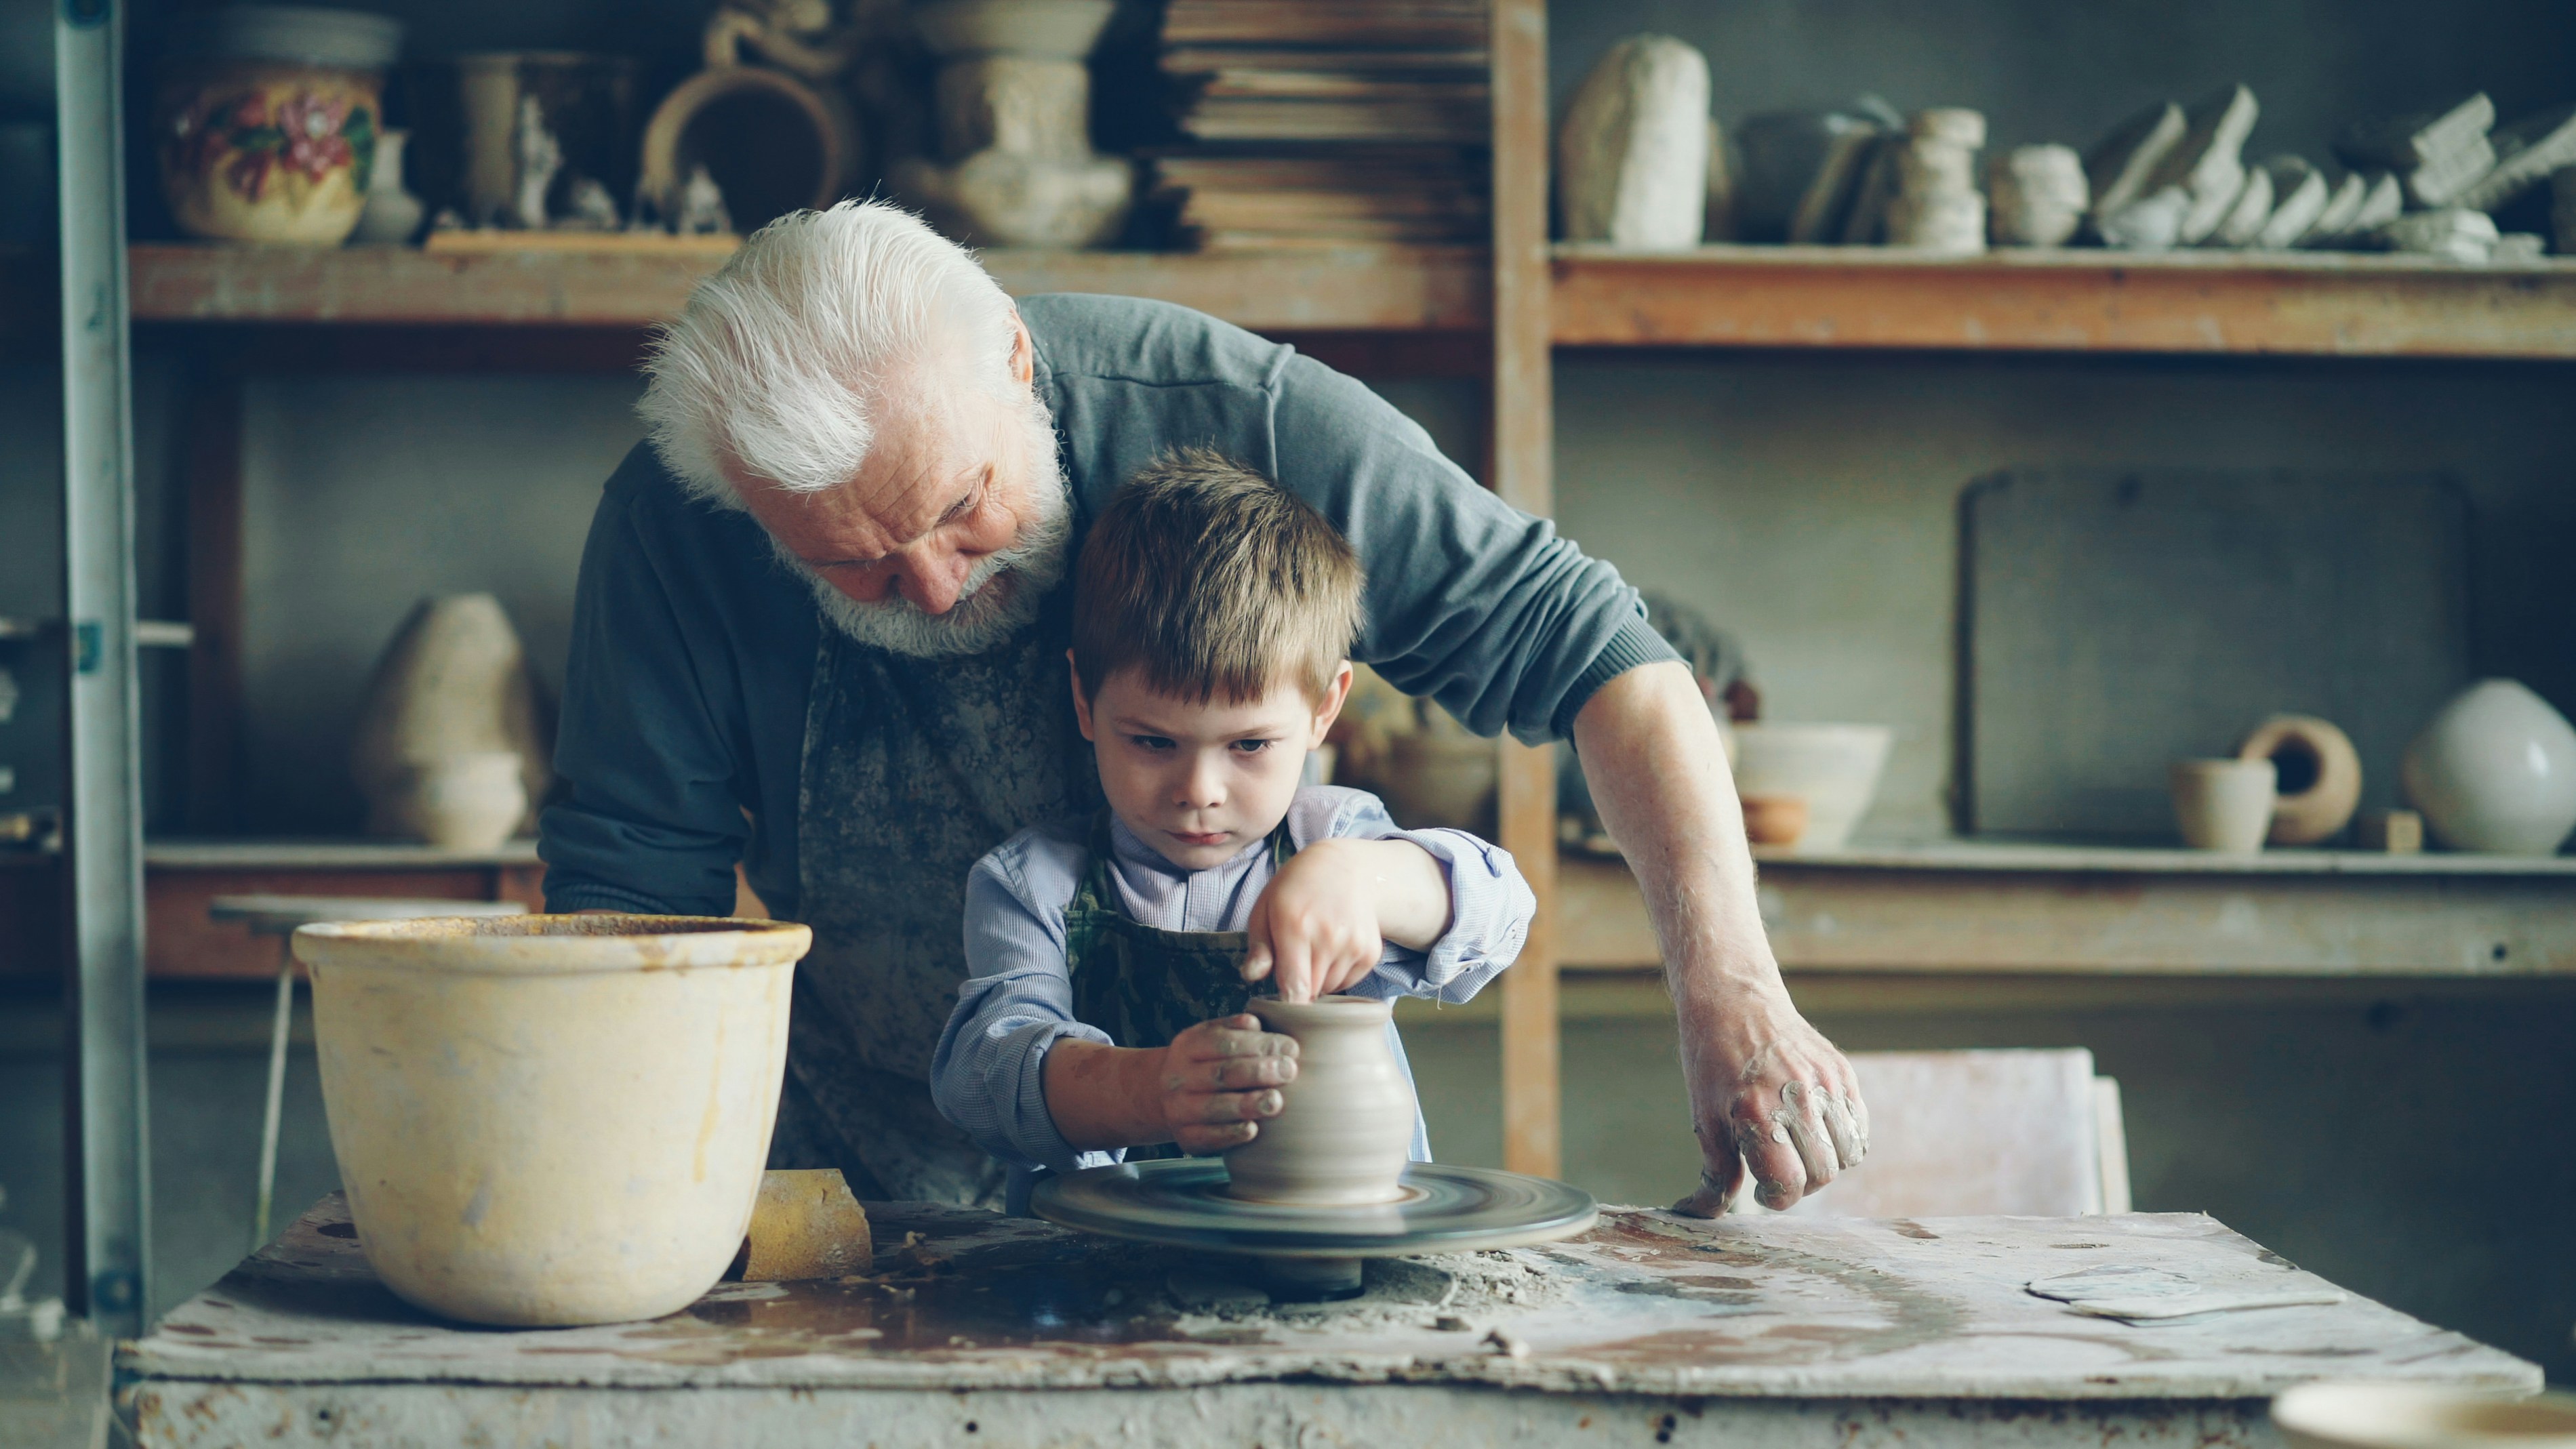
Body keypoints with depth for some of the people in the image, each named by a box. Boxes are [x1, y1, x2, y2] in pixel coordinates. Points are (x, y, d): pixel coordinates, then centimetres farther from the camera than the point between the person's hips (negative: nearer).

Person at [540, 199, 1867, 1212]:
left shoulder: (1232, 419, -24)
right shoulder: (669, 531, -20)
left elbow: (1580, 643, -19)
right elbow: (626, 885, -9)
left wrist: (1731, 995, -29)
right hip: (875, 1191, 0)